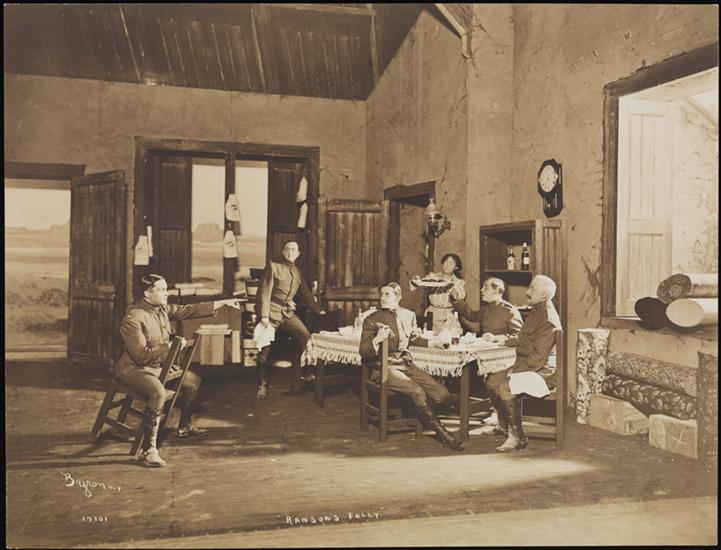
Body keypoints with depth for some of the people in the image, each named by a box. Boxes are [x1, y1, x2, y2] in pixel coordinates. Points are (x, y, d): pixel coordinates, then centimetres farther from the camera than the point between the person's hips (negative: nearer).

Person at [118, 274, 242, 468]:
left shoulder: (163, 308, 2)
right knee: (158, 392, -36)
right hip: (134, 368, -9)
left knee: (193, 381, 14)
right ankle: (148, 451, -29)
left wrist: (222, 303, 4)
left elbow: (190, 310, 7)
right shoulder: (132, 318, -23)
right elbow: (141, 354, -27)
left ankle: (184, 427, 34)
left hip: (159, 364, 9)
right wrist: (171, 347, -22)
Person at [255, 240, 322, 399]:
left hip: (288, 312, 4)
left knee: (305, 336, -15)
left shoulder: (297, 272, 16)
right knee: (265, 347, -6)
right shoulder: (273, 266, -2)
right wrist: (264, 316, -16)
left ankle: (297, 383, -10)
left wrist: (318, 311, 16)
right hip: (271, 310, -4)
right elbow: (265, 292, -8)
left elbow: (305, 294, 23)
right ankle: (263, 386, 12)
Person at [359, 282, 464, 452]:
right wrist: (377, 340, -26)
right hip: (385, 367, -5)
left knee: (442, 393, -12)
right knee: (417, 391, -30)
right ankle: (442, 433, -14)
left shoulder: (409, 315, 11)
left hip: (406, 364, 6)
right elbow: (363, 352, -7)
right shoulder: (372, 320, -4)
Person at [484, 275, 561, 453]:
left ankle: (517, 437, -13)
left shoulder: (548, 320, -19)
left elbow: (538, 356, -24)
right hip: (525, 365, 10)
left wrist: (517, 370, -23)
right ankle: (504, 425, 17)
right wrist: (506, 340, 19)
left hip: (541, 371, -10)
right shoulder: (535, 312, 13)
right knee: (492, 381, 1)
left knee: (505, 387, -27)